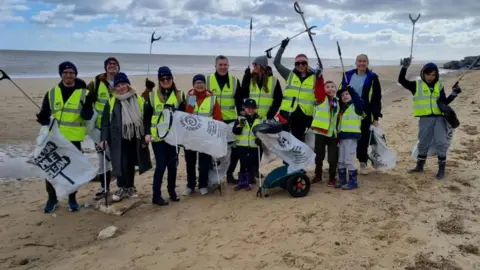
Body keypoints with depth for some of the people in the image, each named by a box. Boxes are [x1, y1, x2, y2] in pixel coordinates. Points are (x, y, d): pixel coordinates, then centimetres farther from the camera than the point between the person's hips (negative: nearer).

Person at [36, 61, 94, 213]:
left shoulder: (83, 93, -3)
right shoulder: (52, 93, 4)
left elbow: (87, 116, -9)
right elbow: (46, 114, 7)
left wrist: (87, 106, -30)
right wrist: (43, 119, -16)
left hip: (74, 138, -2)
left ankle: (72, 199, 22)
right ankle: (52, 199, 20)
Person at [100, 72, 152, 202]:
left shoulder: (139, 100, 4)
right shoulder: (111, 102, 3)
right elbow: (105, 122, 3)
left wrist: (146, 137, -1)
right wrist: (103, 138, -6)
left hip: (135, 139, 1)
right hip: (119, 140, -1)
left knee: (131, 164, 11)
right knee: (121, 165, -3)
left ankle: (130, 187, 25)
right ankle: (122, 188, 11)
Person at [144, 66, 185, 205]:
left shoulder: (179, 95, 5)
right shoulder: (152, 95, 0)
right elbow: (147, 117, 3)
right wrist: (147, 133, -8)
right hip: (157, 136, -2)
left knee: (172, 165, 10)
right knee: (161, 165, -3)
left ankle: (172, 191, 28)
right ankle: (156, 196, 8)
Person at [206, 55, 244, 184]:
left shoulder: (235, 81, 5)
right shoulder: (207, 80, 1)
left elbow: (239, 101, 6)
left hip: (231, 121, 2)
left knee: (235, 148, 3)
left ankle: (230, 173, 18)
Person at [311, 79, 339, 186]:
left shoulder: (338, 102, 8)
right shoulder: (321, 98, 1)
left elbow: (340, 118, 10)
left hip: (333, 134, 2)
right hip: (320, 132, -2)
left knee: (333, 158, 5)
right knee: (319, 155, 10)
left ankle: (332, 178, 18)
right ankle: (318, 176, 25)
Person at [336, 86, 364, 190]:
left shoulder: (356, 105, -2)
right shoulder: (342, 108, 19)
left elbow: (358, 99, -25)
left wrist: (351, 90, -24)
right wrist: (338, 135, 12)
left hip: (351, 136, -8)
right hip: (342, 136, 8)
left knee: (349, 160, -7)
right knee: (341, 161, 13)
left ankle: (353, 181, 2)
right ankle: (342, 179, 23)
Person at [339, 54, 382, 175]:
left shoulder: (372, 78, -4)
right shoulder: (348, 75, 4)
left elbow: (376, 98, -4)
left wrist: (376, 116, -8)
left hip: (364, 115, -2)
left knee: (363, 139, 6)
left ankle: (363, 163, 19)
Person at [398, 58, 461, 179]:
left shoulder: (439, 86, 8)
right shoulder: (416, 84, 1)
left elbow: (444, 102, 8)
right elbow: (401, 80, -11)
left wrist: (454, 94, -5)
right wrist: (405, 67, -21)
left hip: (439, 117, 1)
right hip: (425, 119, -1)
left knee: (441, 142, -4)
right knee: (423, 143, 10)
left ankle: (441, 169, 6)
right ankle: (419, 166, 26)